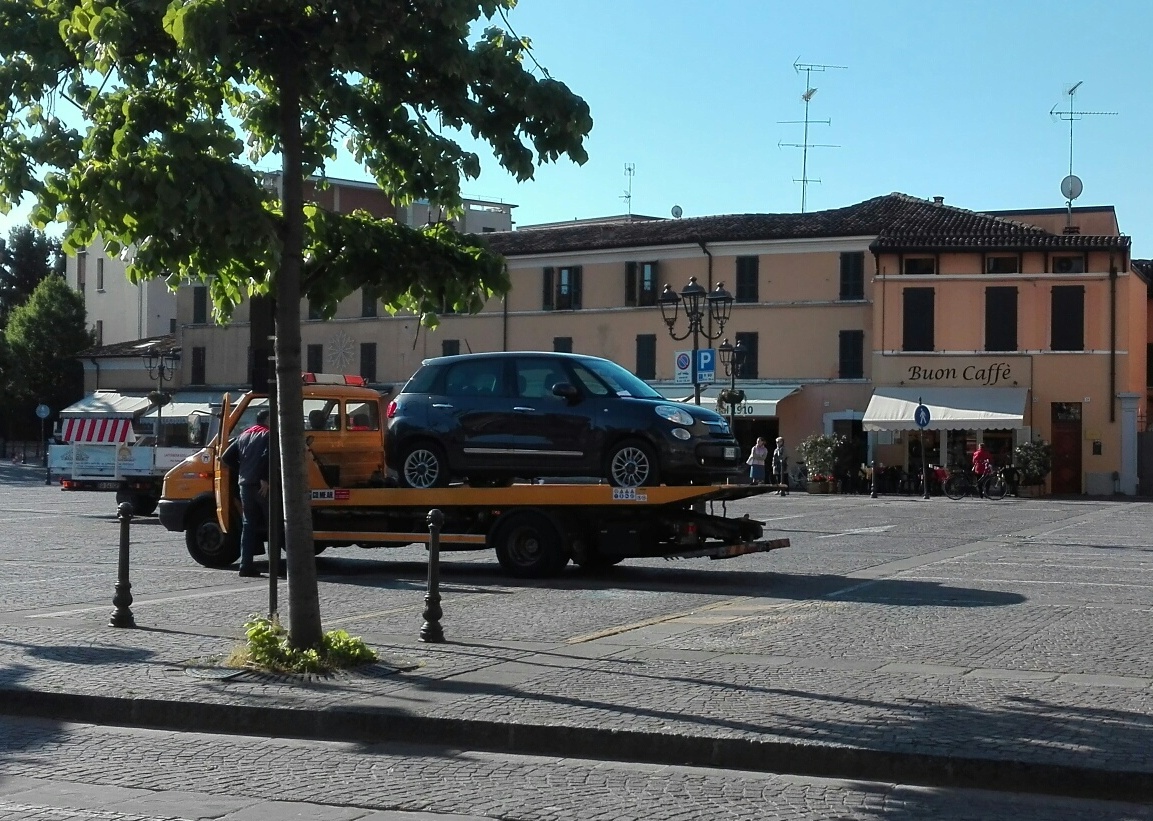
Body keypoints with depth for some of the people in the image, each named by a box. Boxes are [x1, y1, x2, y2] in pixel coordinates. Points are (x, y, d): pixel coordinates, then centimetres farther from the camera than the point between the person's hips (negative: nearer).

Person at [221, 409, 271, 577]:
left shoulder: (244, 436, 19)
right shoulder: (269, 435, -2)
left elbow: (226, 458, 14)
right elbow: (266, 456, -20)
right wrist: (265, 479, -20)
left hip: (245, 486, 6)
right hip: (262, 486, -6)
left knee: (248, 525, 8)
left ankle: (246, 564, 0)